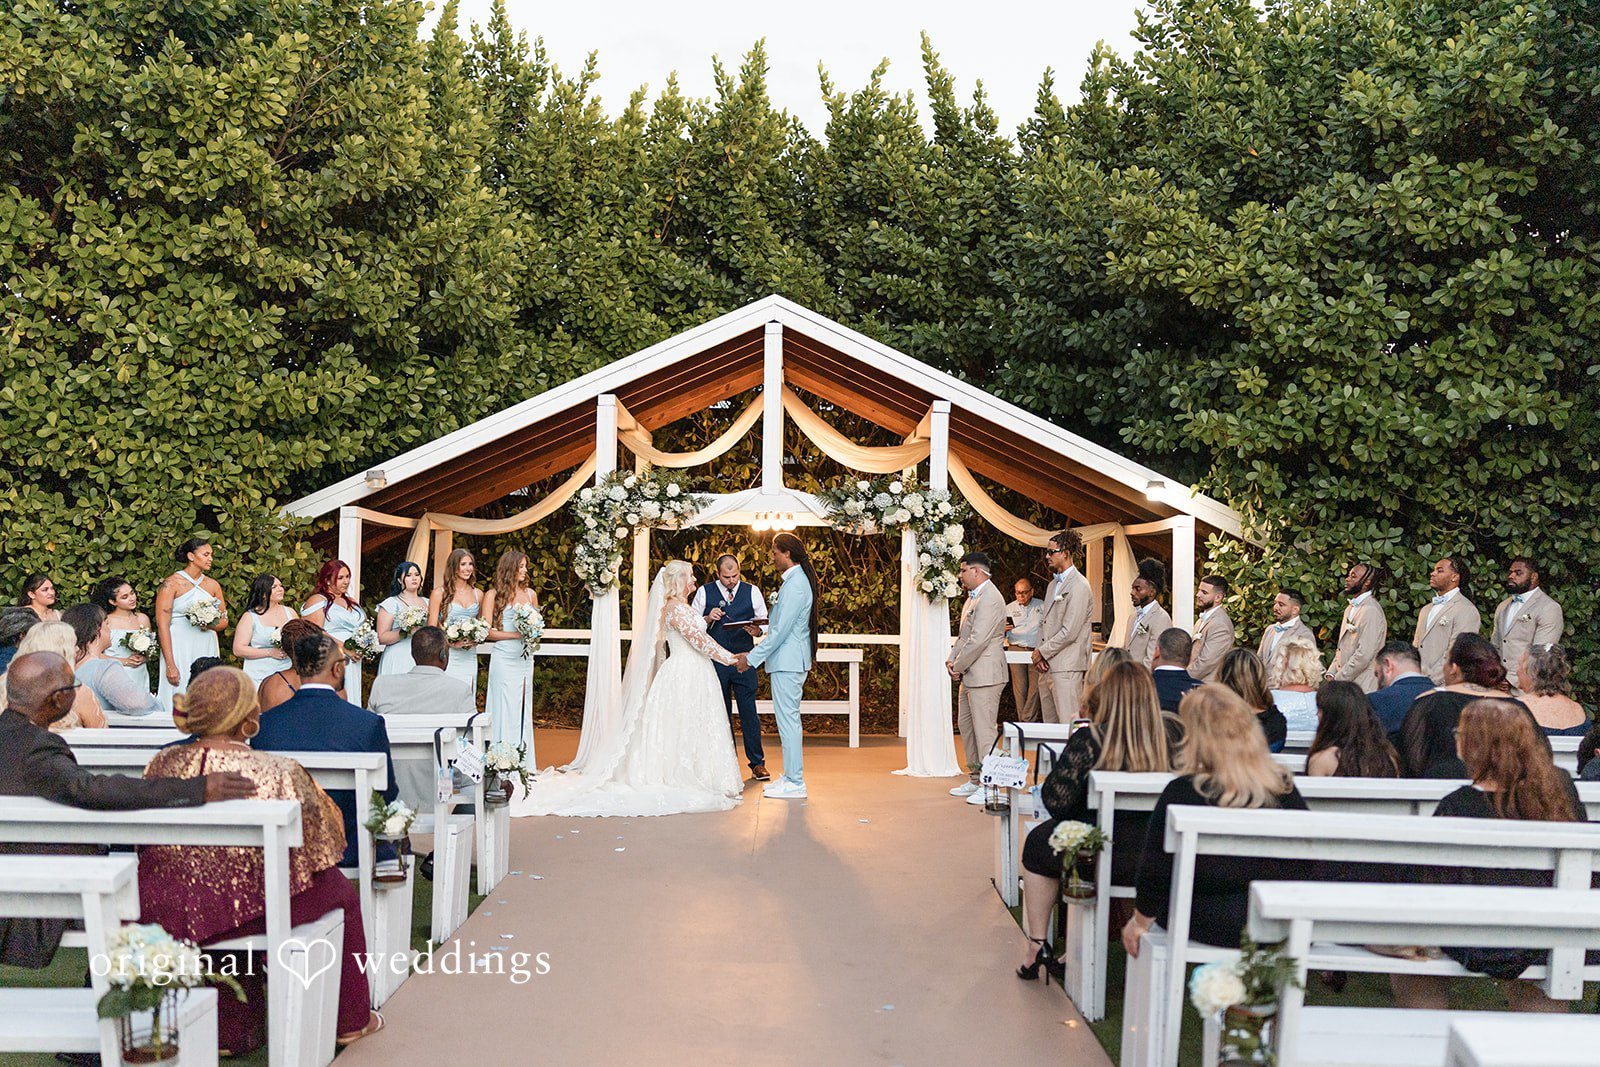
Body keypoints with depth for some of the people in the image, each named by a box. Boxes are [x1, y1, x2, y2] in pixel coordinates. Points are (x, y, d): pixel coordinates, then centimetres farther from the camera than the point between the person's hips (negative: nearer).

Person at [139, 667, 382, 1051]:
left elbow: (147, 839, 10)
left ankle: (230, 1031, 44)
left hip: (166, 910, 5)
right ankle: (351, 1021, 31)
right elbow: (317, 849, -7)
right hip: (247, 910, -5)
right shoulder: (277, 772, -19)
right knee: (342, 890, 18)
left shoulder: (162, 763, -5)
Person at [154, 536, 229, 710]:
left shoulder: (212, 585, 12)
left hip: (207, 650, 4)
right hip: (179, 649, -4)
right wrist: (170, 665, -15)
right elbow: (162, 625, -9)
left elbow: (224, 621, 18)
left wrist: (210, 624, -7)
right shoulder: (172, 583, -3)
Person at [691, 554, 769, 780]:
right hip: (715, 660, 1)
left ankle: (757, 763, 4)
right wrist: (708, 619, -14)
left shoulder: (752, 592, 6)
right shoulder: (704, 592, 5)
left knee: (749, 712, -3)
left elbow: (765, 622, 9)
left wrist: (757, 630, -13)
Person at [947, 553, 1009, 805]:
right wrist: (952, 659, 5)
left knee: (984, 729, -7)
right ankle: (975, 779, 24)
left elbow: (978, 640, -21)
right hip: (970, 676, 11)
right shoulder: (972, 597, 17)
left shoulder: (990, 598, -16)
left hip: (984, 675, -11)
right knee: (966, 726, 15)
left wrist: (959, 666, -13)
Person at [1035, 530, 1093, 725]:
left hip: (1066, 666, -9)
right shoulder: (1053, 585, 19)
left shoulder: (1079, 586, -11)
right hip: (1047, 666, 9)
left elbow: (1069, 632, -16)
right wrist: (1038, 652, 4)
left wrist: (1042, 652, -8)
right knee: (1049, 723, 12)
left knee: (1069, 724, -8)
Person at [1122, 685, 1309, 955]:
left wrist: (1140, 921, 6)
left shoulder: (1182, 792, -15)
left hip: (1205, 926, -4)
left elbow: (1154, 869, -9)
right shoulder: (1285, 788, -3)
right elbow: (1304, 864, 8)